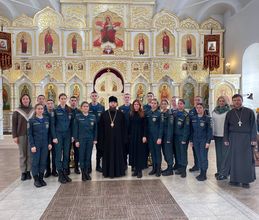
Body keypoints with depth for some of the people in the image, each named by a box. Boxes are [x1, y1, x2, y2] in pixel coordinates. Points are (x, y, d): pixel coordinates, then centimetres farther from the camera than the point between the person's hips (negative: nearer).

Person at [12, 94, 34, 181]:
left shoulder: (33, 111, 6)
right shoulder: (17, 111, 1)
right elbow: (14, 124, 0)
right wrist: (15, 136, -6)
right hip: (21, 135, -1)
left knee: (30, 154, 5)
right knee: (22, 154, 5)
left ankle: (28, 171, 14)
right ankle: (23, 172, 12)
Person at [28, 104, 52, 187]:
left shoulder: (47, 120, 6)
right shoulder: (31, 120, -3)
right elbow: (29, 134, -5)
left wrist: (49, 143, 4)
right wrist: (32, 145, -11)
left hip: (45, 145, 3)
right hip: (36, 145, -3)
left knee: (43, 162, 6)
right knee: (35, 161, 2)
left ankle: (41, 178, 18)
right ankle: (36, 180, 12)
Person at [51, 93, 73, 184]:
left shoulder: (69, 110, 8)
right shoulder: (55, 110, -2)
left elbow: (71, 123, 10)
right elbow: (52, 124, -5)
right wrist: (54, 137, -11)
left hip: (67, 135, 3)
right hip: (58, 134, -3)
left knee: (66, 154, 6)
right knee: (59, 155, 0)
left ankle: (65, 173, 16)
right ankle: (60, 175, 8)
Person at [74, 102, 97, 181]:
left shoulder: (93, 117, 5)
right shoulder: (78, 117, -1)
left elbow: (95, 129, 8)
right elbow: (75, 129, -2)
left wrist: (95, 139, 3)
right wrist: (76, 140, -7)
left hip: (90, 139, 2)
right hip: (81, 139, -2)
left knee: (88, 156, 6)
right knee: (82, 156, 2)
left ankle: (87, 172, 16)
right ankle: (83, 173, 12)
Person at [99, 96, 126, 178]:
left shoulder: (121, 114, 1)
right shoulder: (104, 114, 3)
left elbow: (124, 127, 2)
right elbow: (101, 128, 3)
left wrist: (124, 139, -3)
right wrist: (101, 140, -2)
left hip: (118, 139, 0)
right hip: (107, 139, 1)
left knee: (118, 154, 6)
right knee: (107, 155, 6)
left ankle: (118, 171, 17)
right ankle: (108, 172, 16)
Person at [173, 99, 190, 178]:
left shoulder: (186, 115, -7)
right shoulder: (175, 113, 8)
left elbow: (186, 128, -11)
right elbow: (173, 125, 10)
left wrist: (184, 139, -15)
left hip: (183, 136, -5)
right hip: (176, 136, 5)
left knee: (183, 153, -4)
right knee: (177, 152, 8)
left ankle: (183, 170, 2)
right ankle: (178, 167, 18)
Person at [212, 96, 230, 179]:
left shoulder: (228, 111, -4)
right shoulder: (214, 111, 10)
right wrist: (212, 134, 11)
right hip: (216, 135, 5)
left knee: (225, 153, -3)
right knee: (218, 153, 11)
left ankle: (224, 172, 3)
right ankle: (219, 170, 22)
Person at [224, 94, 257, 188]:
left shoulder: (249, 112, 1)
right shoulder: (230, 113, 7)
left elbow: (253, 126, 0)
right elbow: (226, 127, 8)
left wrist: (253, 139, -6)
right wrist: (226, 139, 3)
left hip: (246, 138, -1)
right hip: (234, 138, 2)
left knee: (247, 159, 1)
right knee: (234, 159, 3)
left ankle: (246, 180, 9)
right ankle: (235, 179, 10)